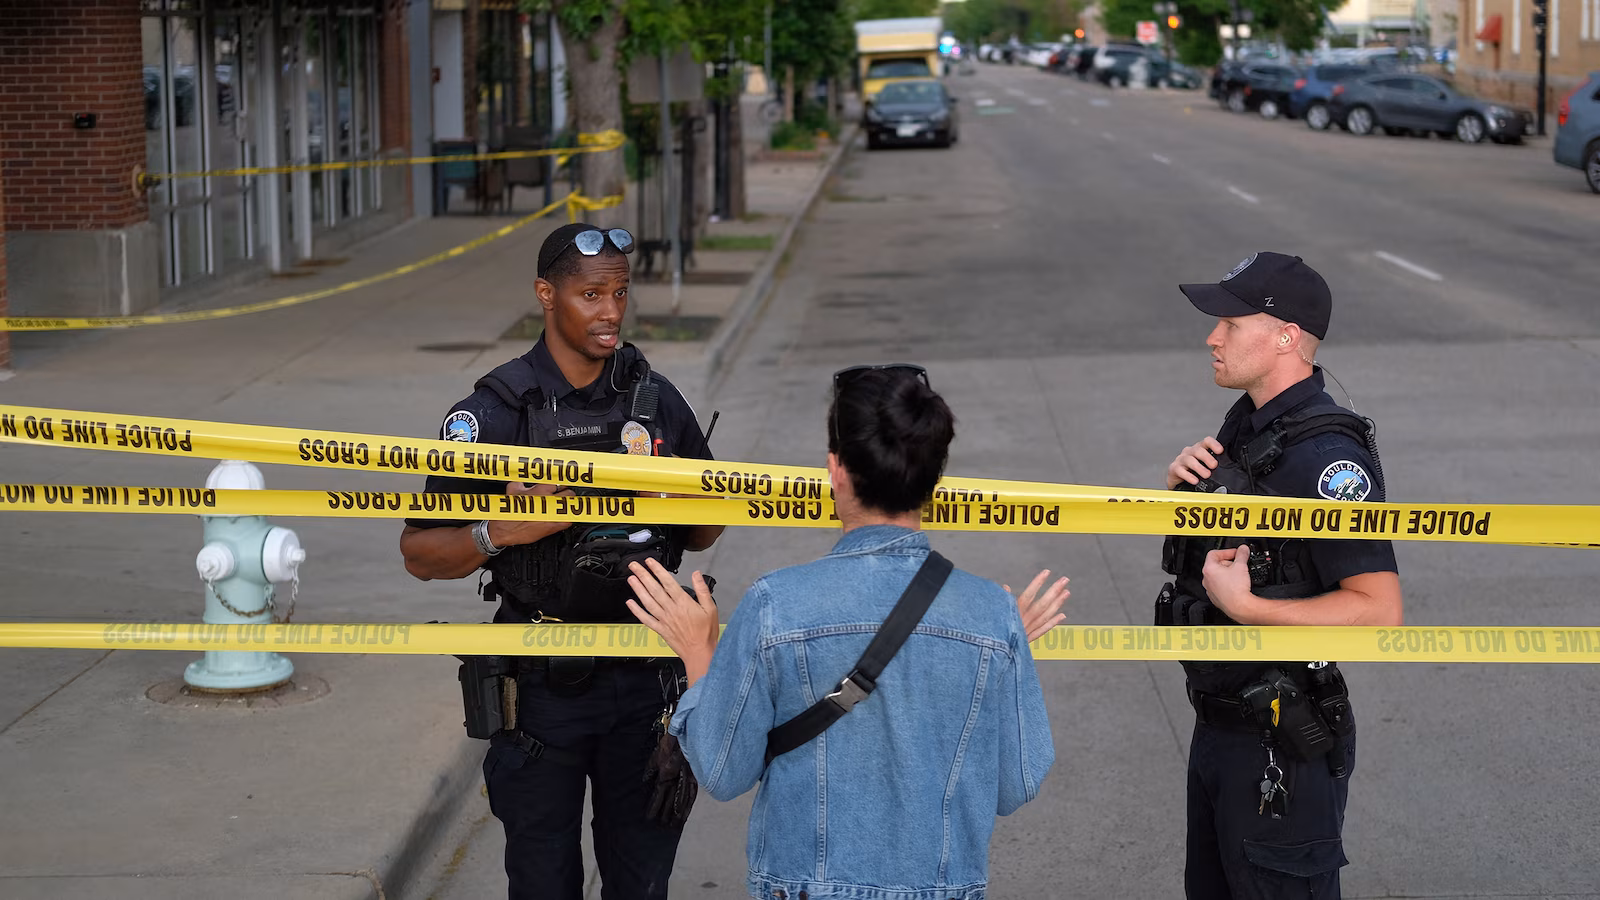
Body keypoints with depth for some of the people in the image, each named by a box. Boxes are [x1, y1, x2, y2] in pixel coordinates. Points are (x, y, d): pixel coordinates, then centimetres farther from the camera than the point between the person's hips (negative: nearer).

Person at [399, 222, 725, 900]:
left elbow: (701, 536, 14)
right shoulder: (494, 412, -8)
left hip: (646, 674, 3)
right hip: (545, 685, -3)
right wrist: (502, 534, -24)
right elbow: (419, 555, -6)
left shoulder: (657, 399, 4)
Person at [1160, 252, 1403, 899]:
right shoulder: (1249, 420, 7)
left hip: (1281, 747, -10)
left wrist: (1245, 606, -27)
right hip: (1220, 722, 10)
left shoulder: (1324, 455, -23)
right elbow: (1181, 530, 20)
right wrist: (1181, 478, -2)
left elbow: (1380, 609, -28)